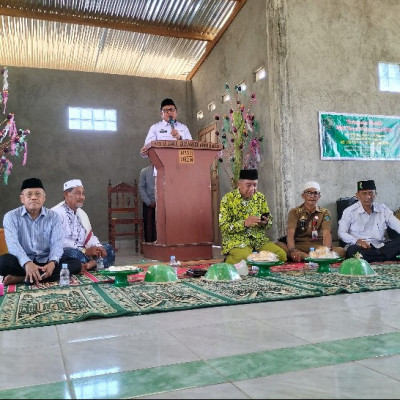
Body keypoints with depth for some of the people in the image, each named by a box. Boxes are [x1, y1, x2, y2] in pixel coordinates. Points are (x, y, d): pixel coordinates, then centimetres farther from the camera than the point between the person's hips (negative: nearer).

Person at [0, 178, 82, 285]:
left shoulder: (53, 217, 2)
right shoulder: (11, 216, -2)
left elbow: (57, 243, -9)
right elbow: (13, 244, -17)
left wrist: (52, 262, -31)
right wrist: (27, 263, -37)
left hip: (46, 261, 3)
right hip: (22, 262, -2)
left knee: (75, 264, -24)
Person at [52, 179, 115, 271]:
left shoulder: (82, 213, 17)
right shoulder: (57, 212, -11)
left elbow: (89, 237, 16)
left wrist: (98, 247, -7)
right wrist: (85, 251, -23)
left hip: (81, 251, 9)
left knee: (108, 249, -5)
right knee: (75, 254, -39)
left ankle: (89, 265, -27)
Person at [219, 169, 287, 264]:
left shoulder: (260, 197, 8)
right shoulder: (228, 199, -6)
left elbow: (270, 220, 14)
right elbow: (223, 226, -10)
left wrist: (266, 222, -12)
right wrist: (244, 223, -24)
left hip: (258, 238, 5)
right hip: (235, 239, -4)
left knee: (281, 255, -17)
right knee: (245, 258, -34)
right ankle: (228, 260, -2)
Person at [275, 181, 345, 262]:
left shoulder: (325, 213, 9)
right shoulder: (294, 212, 5)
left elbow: (326, 234, -7)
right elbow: (290, 233, -10)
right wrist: (293, 251, -31)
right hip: (298, 247, -1)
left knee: (341, 251, -26)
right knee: (278, 245, -31)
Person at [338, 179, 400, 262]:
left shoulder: (383, 209, 11)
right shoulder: (349, 211, 1)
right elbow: (341, 233, -4)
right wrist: (356, 241, -21)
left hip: (380, 246, 3)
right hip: (360, 247, -3)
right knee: (352, 250, -38)